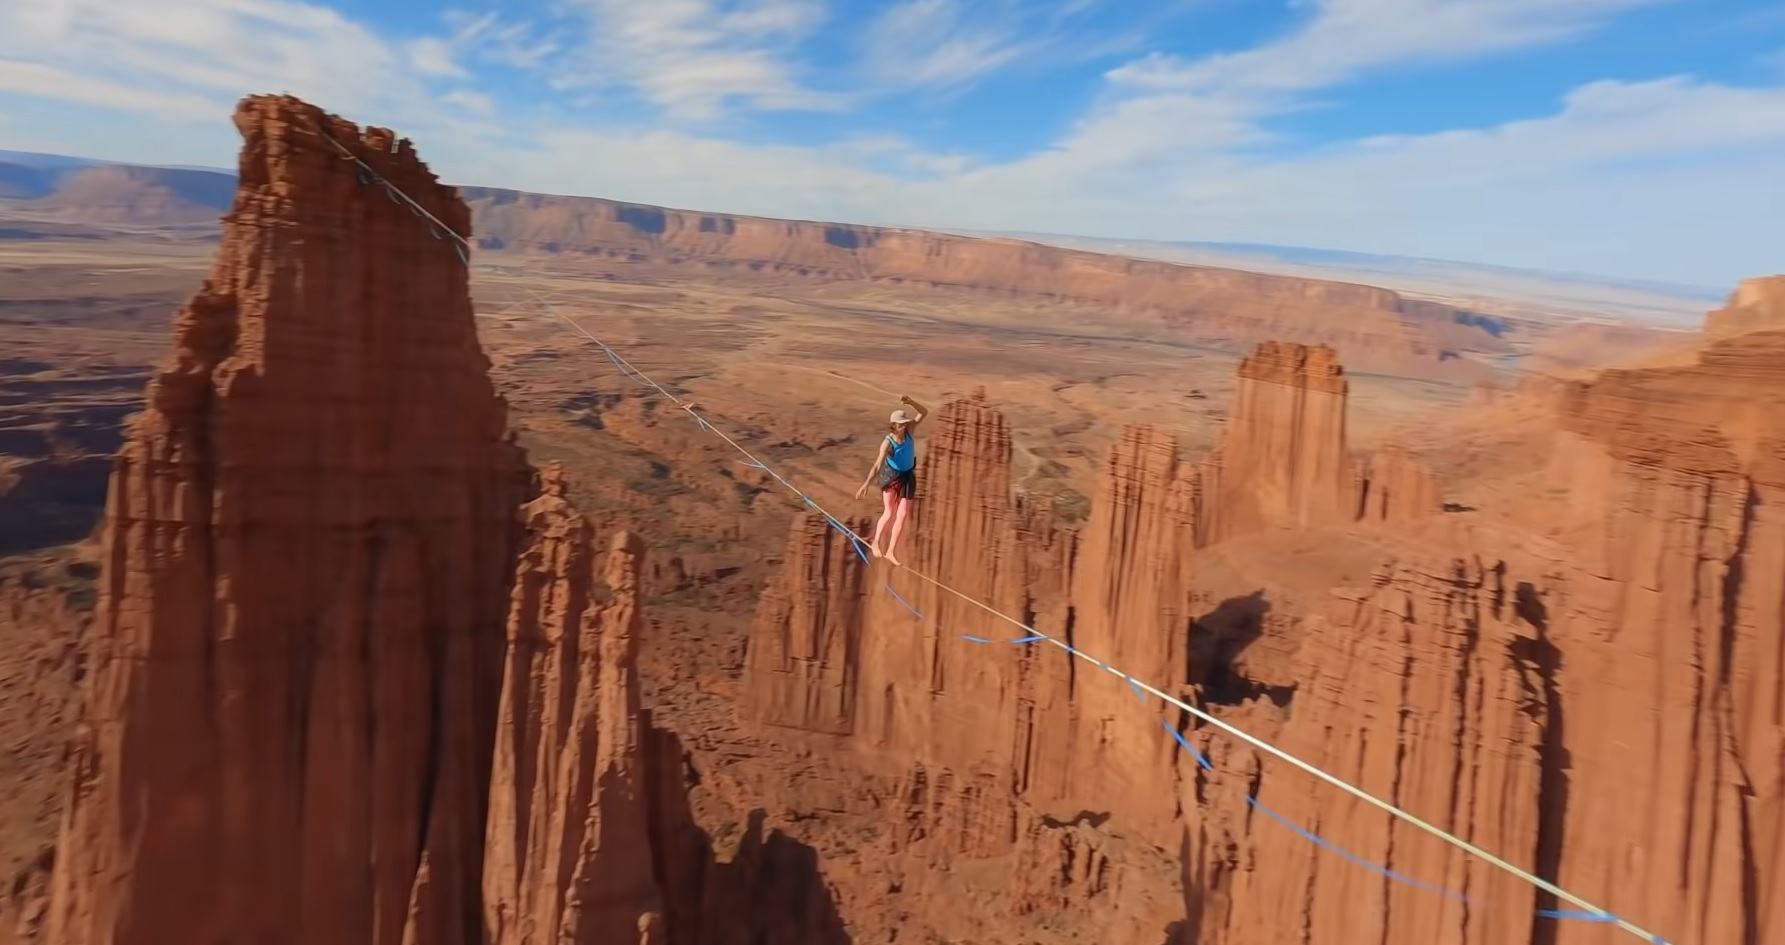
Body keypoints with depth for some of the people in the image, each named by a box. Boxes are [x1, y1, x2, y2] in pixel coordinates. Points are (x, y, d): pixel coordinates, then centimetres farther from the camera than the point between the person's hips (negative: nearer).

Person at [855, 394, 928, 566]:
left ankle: (891, 551, 11)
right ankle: (876, 542, 25)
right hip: (891, 476, -4)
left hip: (907, 476, 4)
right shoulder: (887, 443, -26)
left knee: (903, 514, 2)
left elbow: (925, 412, -14)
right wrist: (866, 484, -47)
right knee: (890, 513, -4)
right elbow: (877, 465, -36)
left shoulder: (909, 431, -13)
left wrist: (910, 402, -31)